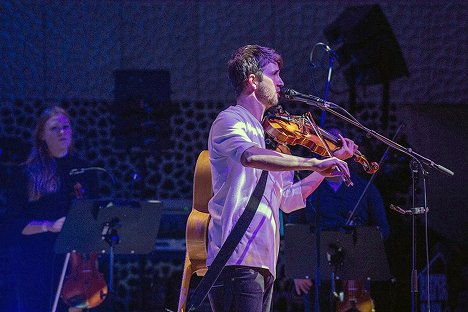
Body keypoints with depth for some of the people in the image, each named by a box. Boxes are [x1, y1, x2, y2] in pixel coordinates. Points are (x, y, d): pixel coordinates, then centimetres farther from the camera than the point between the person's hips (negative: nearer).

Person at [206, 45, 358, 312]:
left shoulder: (266, 135, 24)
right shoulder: (230, 121, -2)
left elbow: (289, 199, 25)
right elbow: (249, 155, -26)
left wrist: (331, 162, 21)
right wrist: (313, 163, -29)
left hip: (263, 264, 9)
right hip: (237, 258, -9)